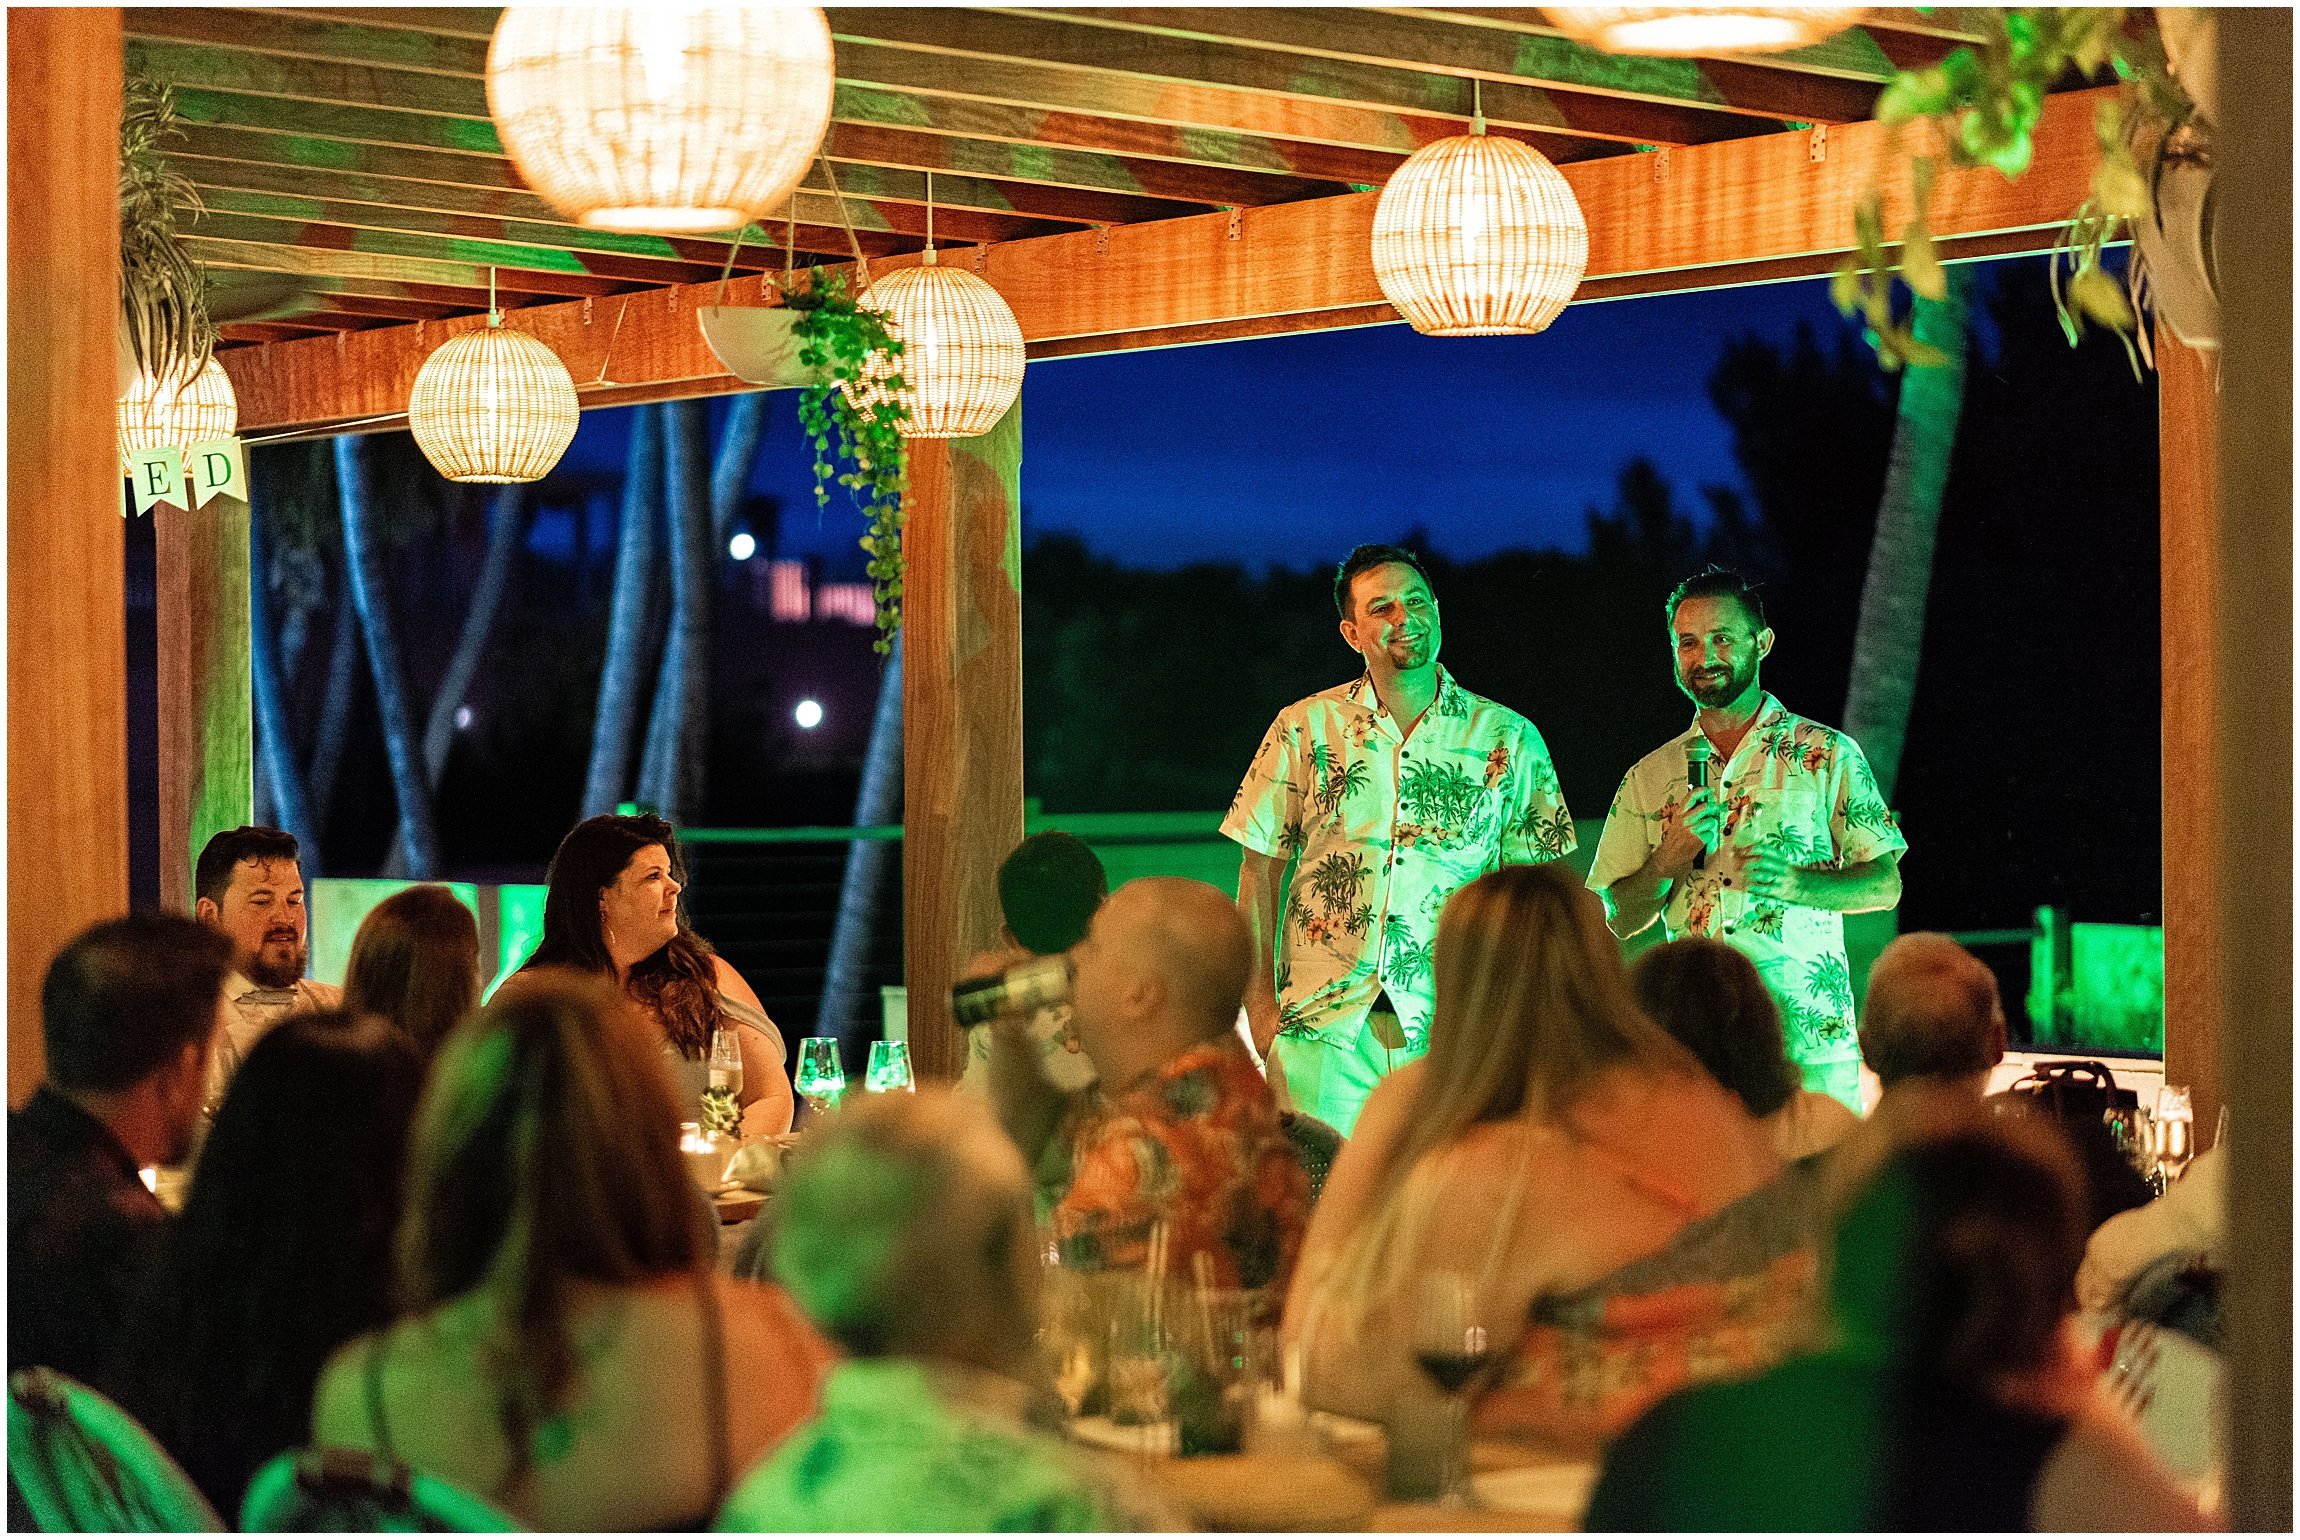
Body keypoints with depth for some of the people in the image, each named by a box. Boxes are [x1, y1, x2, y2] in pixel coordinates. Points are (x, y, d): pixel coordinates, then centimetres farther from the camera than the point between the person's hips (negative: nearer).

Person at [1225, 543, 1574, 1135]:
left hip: (1451, 1030, 0)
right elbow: (1260, 870, 8)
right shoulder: (1304, 729, 7)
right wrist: (1260, 1001, 1)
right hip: (1325, 1025, 0)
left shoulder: (1509, 739, 7)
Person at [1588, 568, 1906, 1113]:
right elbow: (1618, 920, 11)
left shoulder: (1826, 755, 6)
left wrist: (1797, 882, -15)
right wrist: (1670, 859, -8)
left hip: (1808, 1034, -2)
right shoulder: (1649, 778, 13)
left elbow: (1886, 885, 2)